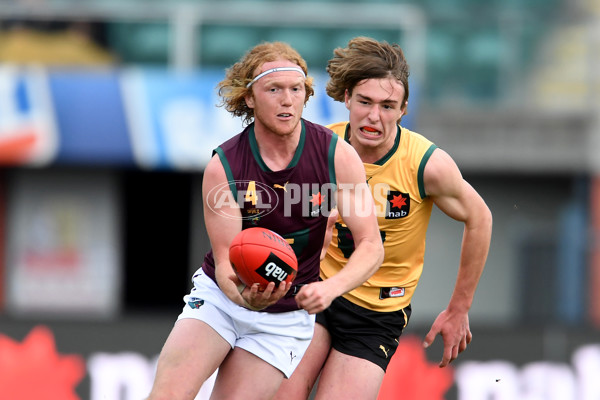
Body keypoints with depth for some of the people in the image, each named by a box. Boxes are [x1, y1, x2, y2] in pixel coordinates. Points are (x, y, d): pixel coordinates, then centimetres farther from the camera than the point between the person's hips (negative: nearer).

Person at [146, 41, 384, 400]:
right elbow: (225, 262, -14)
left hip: (286, 315, 0)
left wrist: (330, 287, -33)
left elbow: (371, 246, -13)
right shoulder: (223, 167, -16)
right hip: (219, 297, 0)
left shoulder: (337, 156, -14)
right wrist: (245, 296, -38)